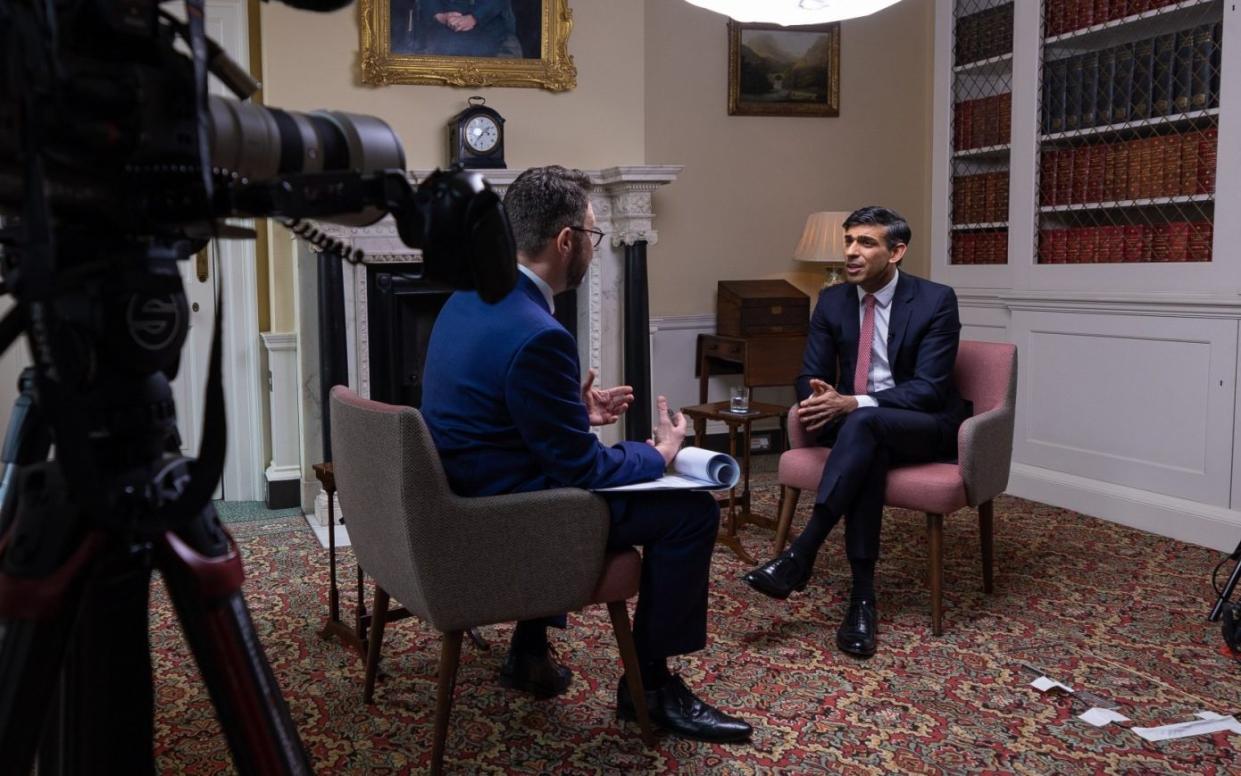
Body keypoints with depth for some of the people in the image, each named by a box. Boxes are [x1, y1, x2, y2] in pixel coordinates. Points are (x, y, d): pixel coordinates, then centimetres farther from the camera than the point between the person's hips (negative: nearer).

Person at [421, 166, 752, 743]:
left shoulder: (471, 298, 2)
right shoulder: (536, 336, -27)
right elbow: (586, 471, -19)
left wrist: (576, 412, 15)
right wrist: (660, 453, -2)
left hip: (468, 498, 10)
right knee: (692, 512, -5)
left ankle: (530, 649, 33)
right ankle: (649, 684, 11)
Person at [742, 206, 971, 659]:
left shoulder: (936, 300, -11)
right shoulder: (832, 301, 3)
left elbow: (928, 389, -18)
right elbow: (810, 376, 4)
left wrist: (852, 403, -31)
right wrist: (821, 399, -22)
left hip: (926, 428, -3)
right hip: (859, 428, 3)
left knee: (864, 423, -37)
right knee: (869, 451, -36)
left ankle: (800, 555, -39)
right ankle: (863, 595, -35)